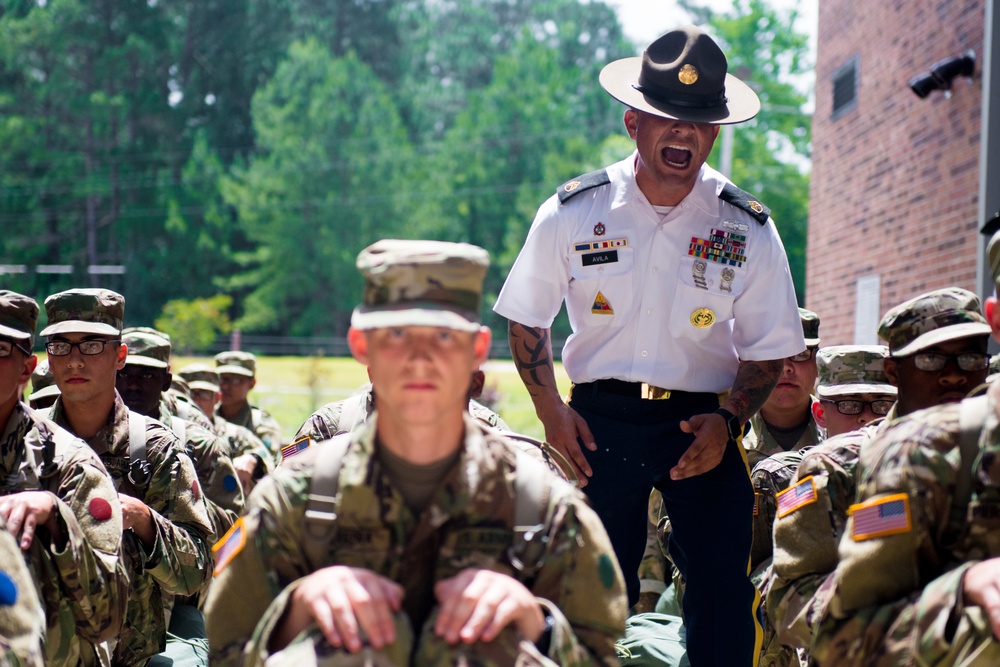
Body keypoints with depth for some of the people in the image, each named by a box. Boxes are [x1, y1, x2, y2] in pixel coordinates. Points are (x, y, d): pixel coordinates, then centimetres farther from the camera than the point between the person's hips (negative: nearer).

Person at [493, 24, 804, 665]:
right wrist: (552, 411, -3)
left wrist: (727, 419, -10)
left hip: (703, 422, 0)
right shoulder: (572, 214, -2)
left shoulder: (747, 228, -1)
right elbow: (527, 319, 9)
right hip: (600, 418, 0)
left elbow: (768, 348, 6)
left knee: (723, 595, -6)